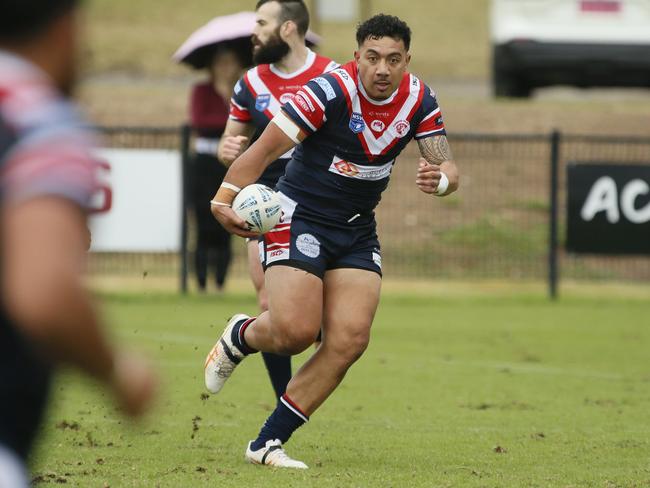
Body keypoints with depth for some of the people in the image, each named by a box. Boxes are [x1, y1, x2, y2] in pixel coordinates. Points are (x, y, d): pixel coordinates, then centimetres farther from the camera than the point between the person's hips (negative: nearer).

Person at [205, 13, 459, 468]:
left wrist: (440, 178, -30)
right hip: (299, 218, -5)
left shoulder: (419, 100, -5)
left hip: (357, 230, 5)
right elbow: (265, 149, -23)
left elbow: (449, 168, -4)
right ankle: (240, 336, 19)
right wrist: (224, 199, -37)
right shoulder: (330, 92, -22)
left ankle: (267, 443, -1)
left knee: (349, 340, -9)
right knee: (296, 331, -20)